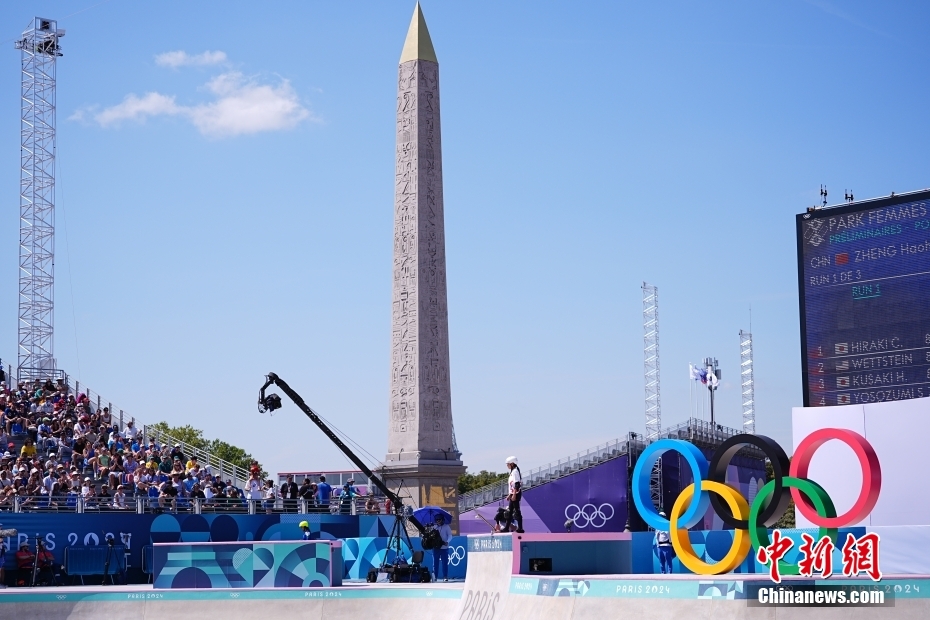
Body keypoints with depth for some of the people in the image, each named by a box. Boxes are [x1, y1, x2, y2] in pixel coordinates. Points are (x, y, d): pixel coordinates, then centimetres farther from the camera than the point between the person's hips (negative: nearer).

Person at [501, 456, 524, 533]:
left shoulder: (515, 471, -13)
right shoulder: (512, 471, 17)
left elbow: (517, 484, -21)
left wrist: (514, 494, -25)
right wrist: (510, 495, 25)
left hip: (516, 494, -11)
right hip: (513, 494, 11)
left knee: (517, 511, -10)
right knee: (510, 511, 15)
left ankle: (520, 529, -11)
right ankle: (506, 528, 21)